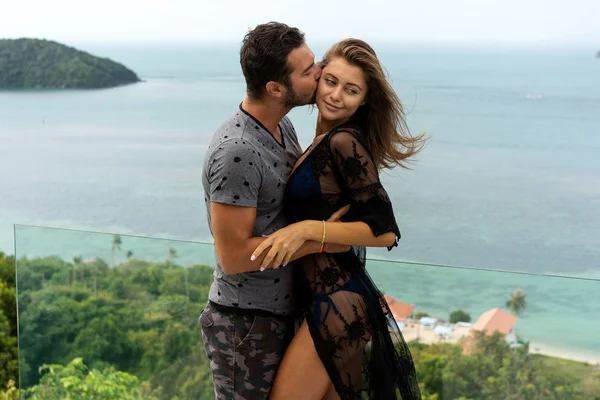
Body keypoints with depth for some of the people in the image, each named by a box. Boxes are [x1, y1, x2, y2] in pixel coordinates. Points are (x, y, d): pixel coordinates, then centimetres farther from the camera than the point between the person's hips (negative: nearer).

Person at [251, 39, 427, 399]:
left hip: (335, 305, -10)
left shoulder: (344, 143, -17)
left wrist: (306, 229, -25)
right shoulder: (327, 140, 10)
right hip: (335, 297, 10)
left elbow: (384, 231, -20)